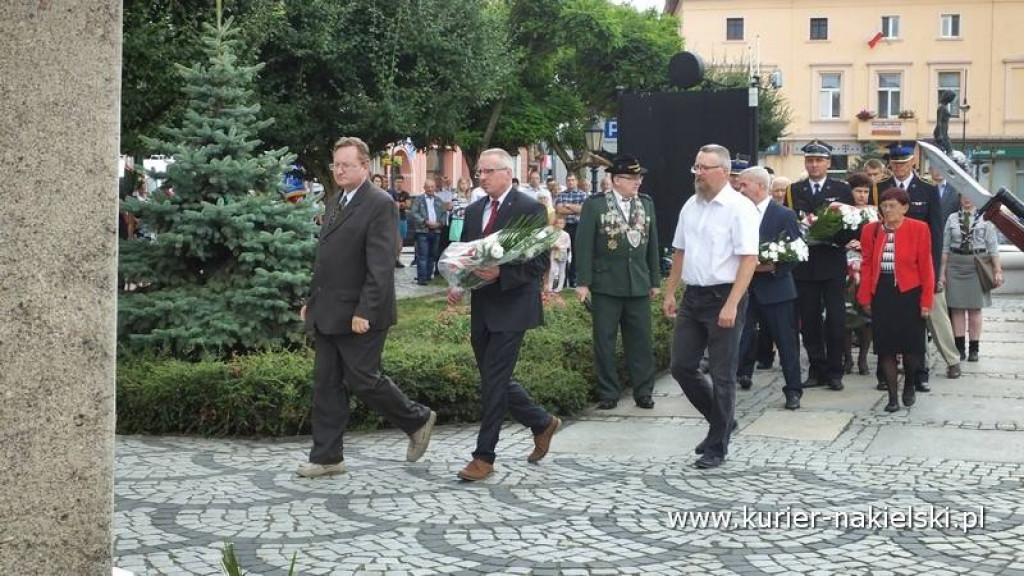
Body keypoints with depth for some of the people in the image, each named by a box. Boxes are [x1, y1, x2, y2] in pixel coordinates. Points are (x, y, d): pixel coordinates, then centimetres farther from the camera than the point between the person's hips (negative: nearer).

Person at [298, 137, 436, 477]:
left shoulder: (380, 204, -13)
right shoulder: (337, 201, 14)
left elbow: (380, 266, -18)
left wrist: (365, 312, -22)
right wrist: (310, 300, 15)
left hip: (359, 315, -8)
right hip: (326, 314, 8)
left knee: (363, 380, -1)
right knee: (326, 384, 8)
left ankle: (417, 420, 20)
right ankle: (327, 457, 14)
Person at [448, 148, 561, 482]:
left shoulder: (530, 209, -8)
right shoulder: (474, 211, 12)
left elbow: (540, 261, -12)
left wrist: (501, 274, -24)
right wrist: (456, 285, -2)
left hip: (511, 308, -7)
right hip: (481, 310, 7)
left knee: (493, 381, -7)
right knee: (495, 380, 13)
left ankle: (484, 457, 2)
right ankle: (542, 423, 33)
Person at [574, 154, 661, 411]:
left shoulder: (647, 204, 10)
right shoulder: (595, 205, -3)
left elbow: (652, 245, 14)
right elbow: (584, 245, -5)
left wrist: (655, 281, 13)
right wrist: (583, 282, -9)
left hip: (638, 284, 3)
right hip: (606, 284, -3)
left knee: (641, 341, 4)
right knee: (604, 341, 3)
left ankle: (643, 392, 13)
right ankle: (608, 394, 11)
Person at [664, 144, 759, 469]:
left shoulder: (739, 208, -12)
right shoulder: (690, 206, 10)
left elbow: (749, 259, -17)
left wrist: (731, 305, -22)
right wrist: (670, 293, 14)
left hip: (724, 298, -7)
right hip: (692, 296, 7)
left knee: (722, 375, 3)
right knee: (681, 367, 8)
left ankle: (717, 446, 15)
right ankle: (721, 421, 28)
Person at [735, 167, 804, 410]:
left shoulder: (784, 215, -5)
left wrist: (775, 267, -20)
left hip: (775, 287, -3)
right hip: (745, 287, 4)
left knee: (786, 341, 4)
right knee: (740, 336, -1)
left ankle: (793, 390, 13)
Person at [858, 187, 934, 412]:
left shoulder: (919, 229, -4)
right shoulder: (870, 230, 4)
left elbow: (925, 266, -4)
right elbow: (867, 264, 7)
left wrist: (926, 300, -7)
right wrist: (865, 297, 1)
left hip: (909, 293, -2)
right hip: (881, 294, 2)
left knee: (911, 345, 3)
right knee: (885, 347, 2)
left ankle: (909, 387, 29)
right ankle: (893, 397, 10)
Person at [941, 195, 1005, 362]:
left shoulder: (985, 219, 1)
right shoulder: (952, 219, 5)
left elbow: (993, 247, 1)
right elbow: (945, 247, 7)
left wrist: (998, 271, -4)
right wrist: (942, 272, 4)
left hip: (977, 266, -1)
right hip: (955, 266, 2)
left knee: (975, 309, 3)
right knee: (957, 308, 3)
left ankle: (974, 349, 10)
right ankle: (960, 348, 11)